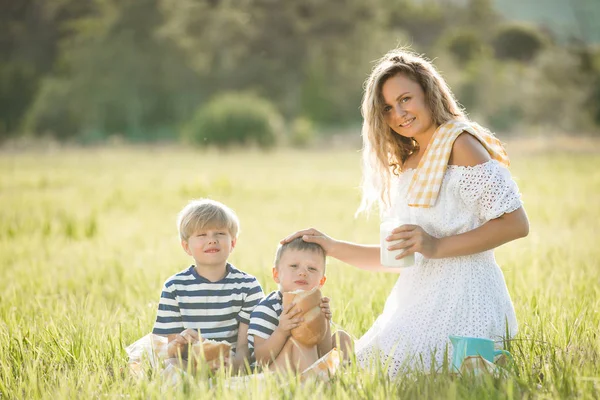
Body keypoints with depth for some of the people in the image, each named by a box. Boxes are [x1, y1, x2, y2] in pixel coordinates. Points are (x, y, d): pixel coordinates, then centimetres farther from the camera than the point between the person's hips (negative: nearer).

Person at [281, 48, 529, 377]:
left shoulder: (459, 144, -6)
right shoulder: (405, 165, 20)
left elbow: (516, 224, -15)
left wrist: (437, 247, -19)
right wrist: (332, 247, 13)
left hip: (460, 298, -9)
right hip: (418, 302, 9)